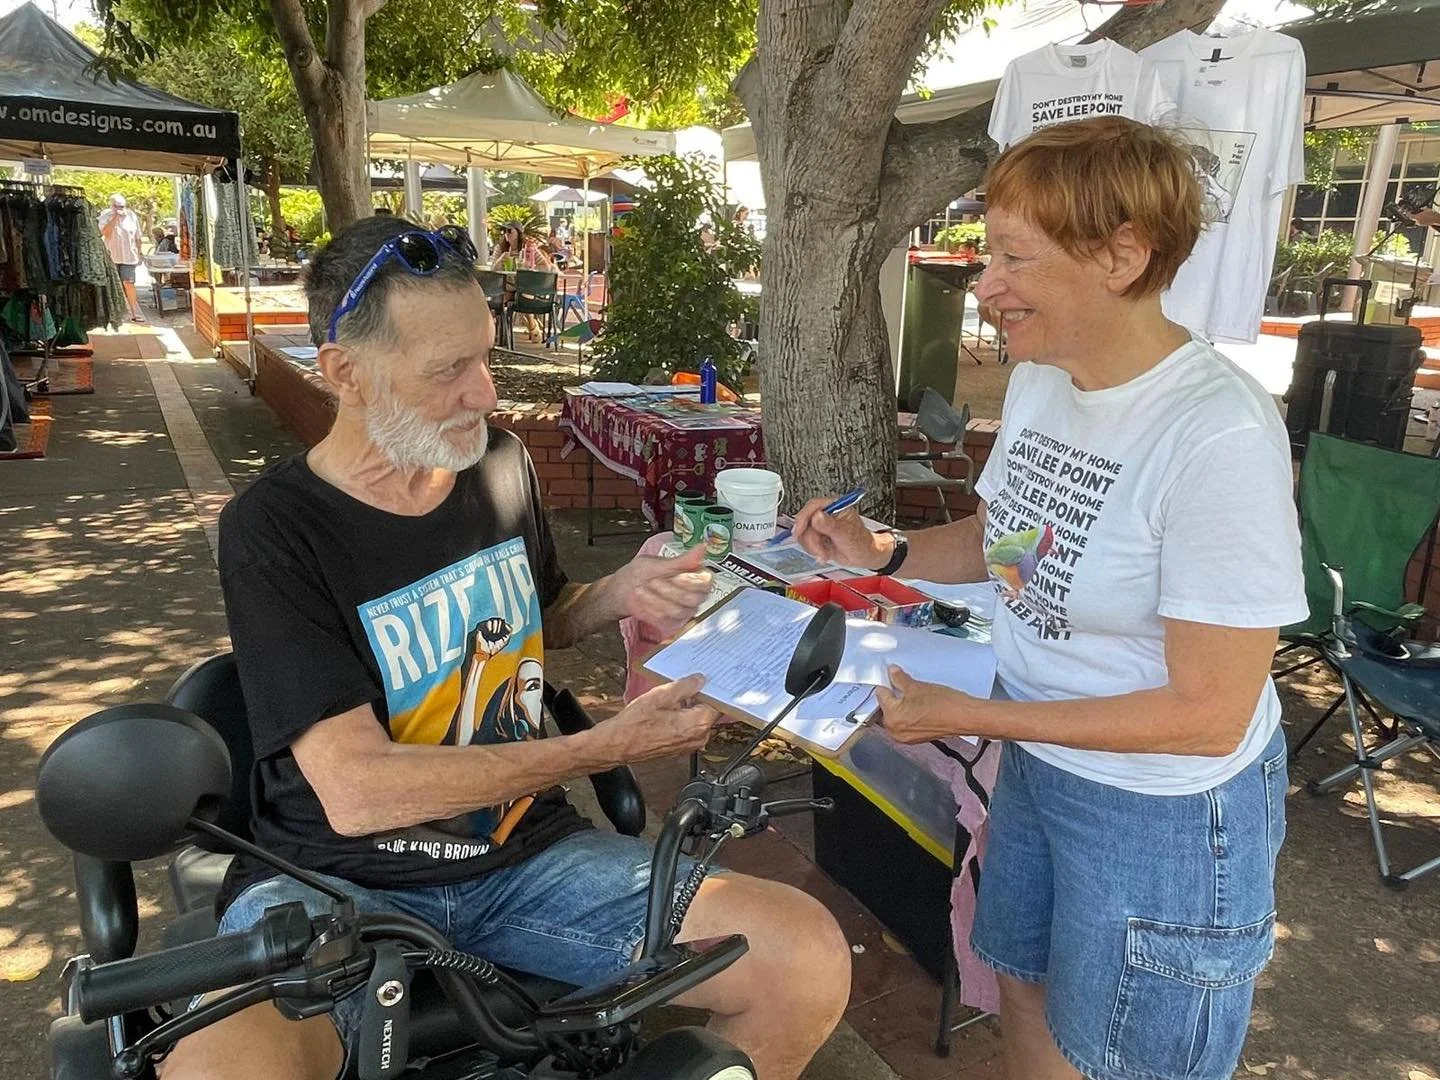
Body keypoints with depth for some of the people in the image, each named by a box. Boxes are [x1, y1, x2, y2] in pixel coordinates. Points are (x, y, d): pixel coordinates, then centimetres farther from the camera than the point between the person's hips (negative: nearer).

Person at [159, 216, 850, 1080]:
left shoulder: (502, 466, 3)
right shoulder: (274, 530, -12)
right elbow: (355, 791, -20)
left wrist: (620, 594, -2)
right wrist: (610, 746, -20)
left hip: (523, 855, 4)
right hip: (336, 879, -3)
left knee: (810, 957, -15)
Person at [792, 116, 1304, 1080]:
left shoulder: (1220, 437, -29)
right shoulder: (1039, 378, -5)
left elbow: (1209, 713, -24)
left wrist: (972, 717, -23)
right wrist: (884, 553, -5)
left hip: (1165, 806, -6)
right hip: (1038, 760, 7)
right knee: (1026, 999, 26)